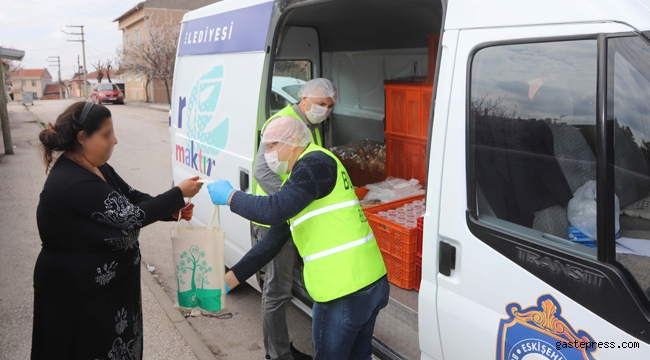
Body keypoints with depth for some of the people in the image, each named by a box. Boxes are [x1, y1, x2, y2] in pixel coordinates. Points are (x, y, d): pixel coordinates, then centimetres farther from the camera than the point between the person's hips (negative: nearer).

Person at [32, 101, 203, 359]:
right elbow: (131, 216, -28)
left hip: (109, 283, 9)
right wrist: (179, 194, -19)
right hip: (80, 292, -9)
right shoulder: (73, 184, -29)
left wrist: (172, 210, -9)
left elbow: (132, 198, 7)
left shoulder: (94, 167, 3)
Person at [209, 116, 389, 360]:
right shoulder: (303, 175, 17)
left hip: (346, 291, -10)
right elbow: (272, 242, 15)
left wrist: (229, 197, -9)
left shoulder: (315, 163, -12)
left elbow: (275, 211, -26)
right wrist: (227, 281, 13)